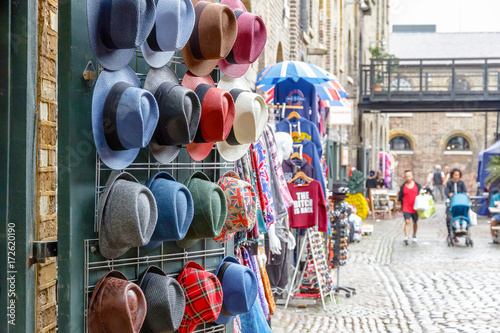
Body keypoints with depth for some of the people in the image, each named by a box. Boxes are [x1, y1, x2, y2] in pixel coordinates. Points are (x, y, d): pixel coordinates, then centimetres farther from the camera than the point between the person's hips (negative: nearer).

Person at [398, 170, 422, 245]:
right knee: (407, 221, -16)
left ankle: (414, 235, 37)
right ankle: (406, 237, -23)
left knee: (415, 222, 15)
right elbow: (400, 197, 10)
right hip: (406, 208, -2)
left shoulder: (417, 185, 4)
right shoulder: (403, 187, 3)